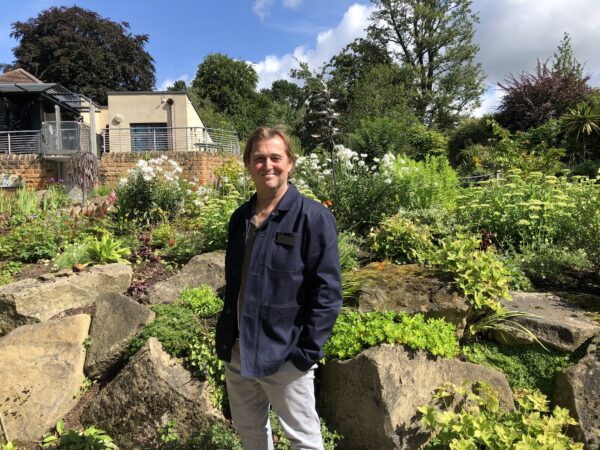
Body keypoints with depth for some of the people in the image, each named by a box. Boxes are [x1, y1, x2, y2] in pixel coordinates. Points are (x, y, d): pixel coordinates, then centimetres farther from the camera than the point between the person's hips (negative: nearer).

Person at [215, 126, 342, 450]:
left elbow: (327, 292, -15)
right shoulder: (240, 217, 6)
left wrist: (307, 351, -17)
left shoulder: (313, 217, -14)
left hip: (284, 355, -6)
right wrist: (225, 336, 10)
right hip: (237, 352, 6)